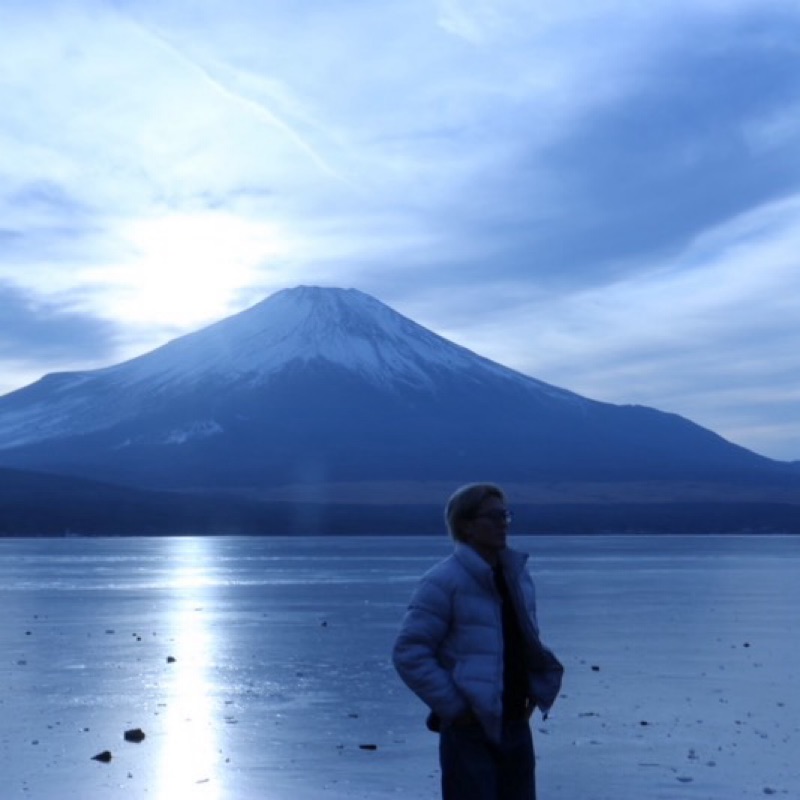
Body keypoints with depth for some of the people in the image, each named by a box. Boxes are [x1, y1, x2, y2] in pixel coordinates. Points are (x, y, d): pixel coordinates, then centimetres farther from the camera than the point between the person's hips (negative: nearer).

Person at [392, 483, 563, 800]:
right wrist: (453, 706, -17)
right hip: (470, 731, -7)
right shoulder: (443, 581, -13)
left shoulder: (518, 578, 11)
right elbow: (409, 652, -17)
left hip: (516, 727, 7)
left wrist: (538, 692, 9)